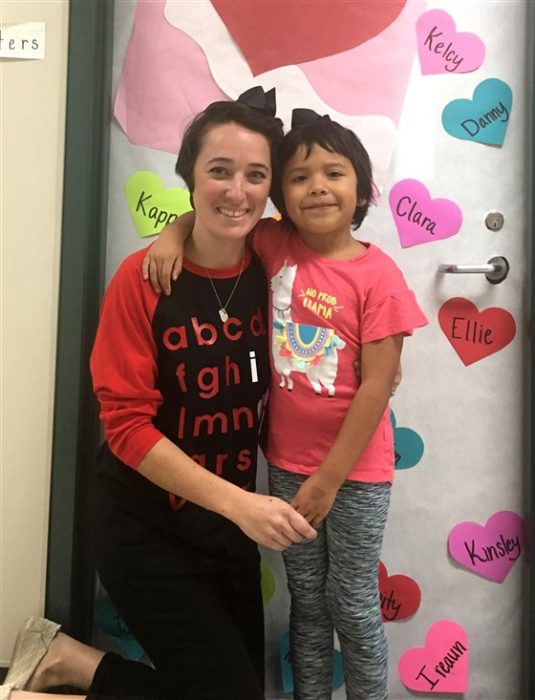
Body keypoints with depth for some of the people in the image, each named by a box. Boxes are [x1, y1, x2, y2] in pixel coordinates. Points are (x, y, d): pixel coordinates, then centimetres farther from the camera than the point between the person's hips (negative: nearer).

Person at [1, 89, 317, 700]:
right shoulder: (142, 279, -18)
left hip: (229, 522, 6)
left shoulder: (271, 271, -4)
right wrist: (238, 502, -26)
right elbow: (126, 425, -20)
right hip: (144, 527, -6)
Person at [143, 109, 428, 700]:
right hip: (287, 462, 4)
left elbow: (376, 386, -15)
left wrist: (329, 478, -14)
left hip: (355, 469, -3)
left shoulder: (377, 275, -15)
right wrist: (174, 233, -11)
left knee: (351, 603, 13)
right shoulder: (275, 246, -4)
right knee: (306, 600, 20)